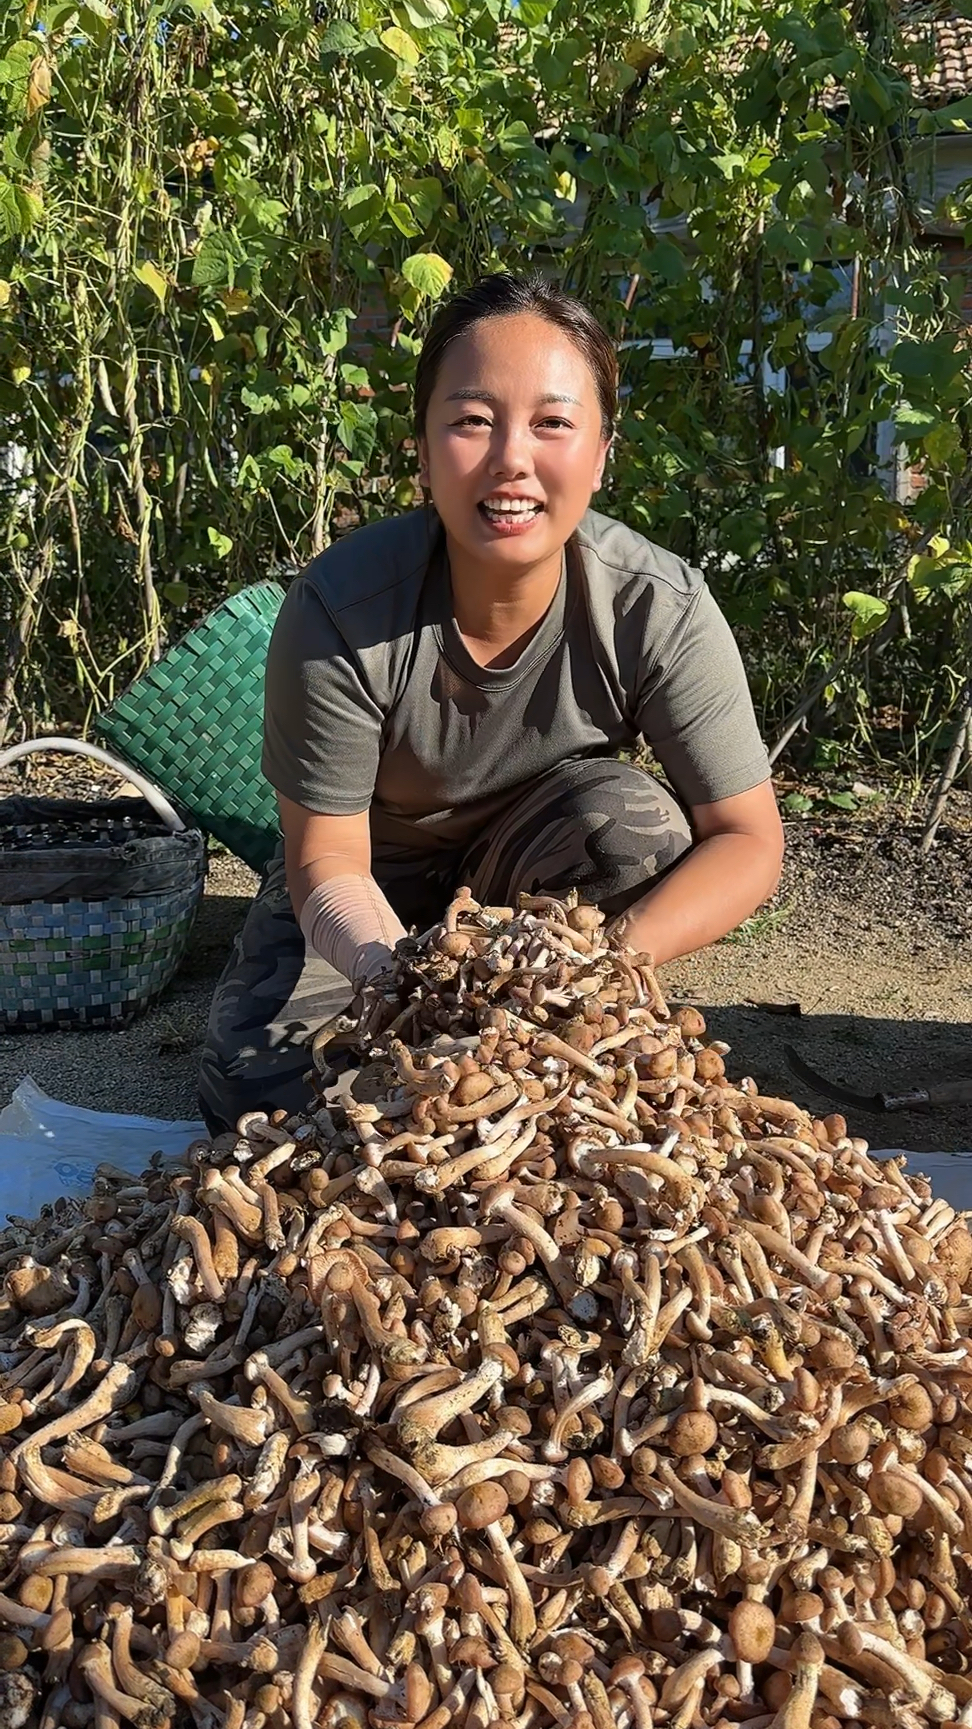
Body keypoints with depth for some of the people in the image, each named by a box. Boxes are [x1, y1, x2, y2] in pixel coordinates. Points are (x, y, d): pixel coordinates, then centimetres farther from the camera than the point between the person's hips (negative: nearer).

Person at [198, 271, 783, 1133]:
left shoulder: (660, 609, -26)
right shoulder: (337, 611, -29)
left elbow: (747, 837, -21)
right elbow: (328, 859, -21)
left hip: (539, 867, 1)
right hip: (377, 880, 0)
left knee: (632, 819, -31)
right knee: (259, 1087, -20)